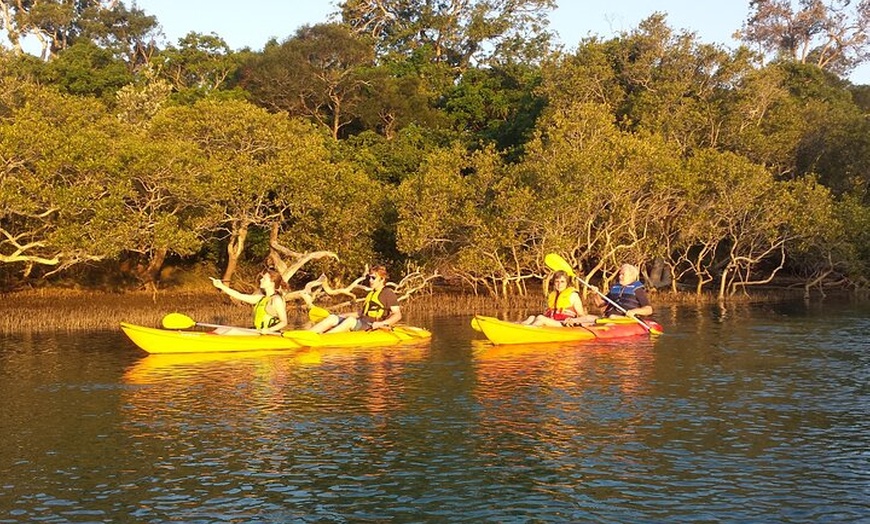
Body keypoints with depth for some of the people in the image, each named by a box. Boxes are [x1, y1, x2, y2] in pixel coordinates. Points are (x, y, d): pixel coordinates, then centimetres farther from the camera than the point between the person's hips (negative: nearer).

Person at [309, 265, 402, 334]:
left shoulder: (388, 293, 2)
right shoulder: (370, 294, 27)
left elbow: (398, 315, -7)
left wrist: (382, 323, -22)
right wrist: (340, 316, 27)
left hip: (371, 326, -8)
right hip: (360, 322, 8)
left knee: (351, 320, -36)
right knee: (332, 318, -11)